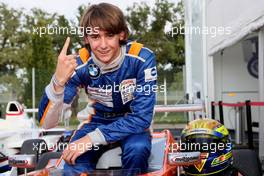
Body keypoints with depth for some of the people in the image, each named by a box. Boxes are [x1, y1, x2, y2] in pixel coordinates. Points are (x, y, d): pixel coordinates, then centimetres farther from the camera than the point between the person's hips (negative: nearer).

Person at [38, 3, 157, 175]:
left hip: (132, 123, -1)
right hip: (98, 121, 1)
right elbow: (46, 122, -25)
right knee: (75, 161, -25)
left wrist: (92, 139, -35)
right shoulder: (79, 64, -22)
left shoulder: (142, 58, -26)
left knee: (137, 149, -32)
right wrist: (58, 81, -44)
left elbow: (142, 117, -27)